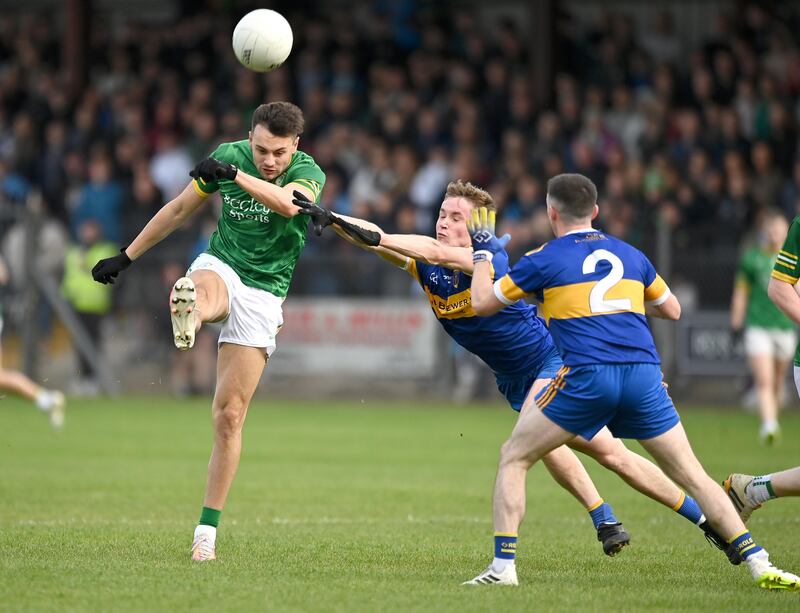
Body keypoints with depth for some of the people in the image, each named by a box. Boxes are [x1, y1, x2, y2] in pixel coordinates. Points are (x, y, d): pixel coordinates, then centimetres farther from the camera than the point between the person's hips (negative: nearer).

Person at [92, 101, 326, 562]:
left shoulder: (309, 173, -11)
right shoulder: (229, 156, -1)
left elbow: (288, 203, -36)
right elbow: (180, 209, 13)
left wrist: (236, 175, -49)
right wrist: (126, 257, 16)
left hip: (263, 295, -1)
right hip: (221, 266, 1)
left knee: (229, 415, -6)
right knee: (203, 290, -40)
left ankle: (208, 529, 3)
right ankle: (187, 316, -78)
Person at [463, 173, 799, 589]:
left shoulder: (544, 260, 6)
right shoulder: (630, 255, 19)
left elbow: (483, 304, 13)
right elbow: (672, 309, 31)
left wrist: (483, 253, 29)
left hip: (587, 378, -4)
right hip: (644, 376, 4)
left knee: (513, 457, 12)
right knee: (691, 475, 10)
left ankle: (503, 566, 2)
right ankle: (758, 564, 1)